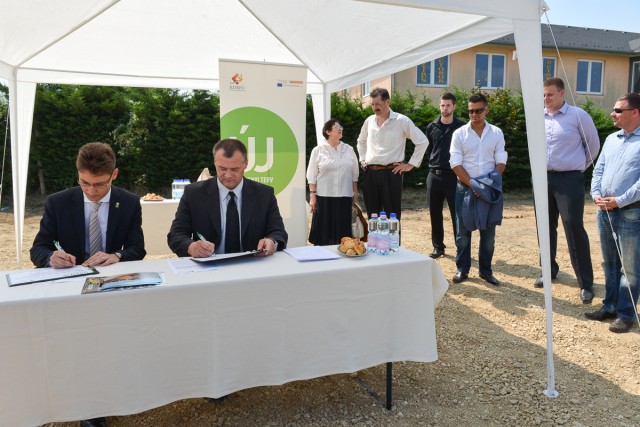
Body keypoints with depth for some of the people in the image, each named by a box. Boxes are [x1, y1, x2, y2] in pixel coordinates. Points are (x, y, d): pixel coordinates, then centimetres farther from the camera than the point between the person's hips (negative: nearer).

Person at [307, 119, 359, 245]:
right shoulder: (318, 150, 0)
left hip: (344, 196, 2)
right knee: (324, 230, 0)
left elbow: (354, 173, 13)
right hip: (324, 196, -2)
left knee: (342, 231, 4)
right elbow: (312, 175, 0)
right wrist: (312, 195, -6)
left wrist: (355, 192, 11)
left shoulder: (349, 149, 8)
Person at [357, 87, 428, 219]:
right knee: (372, 216, 10)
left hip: (391, 173, -5)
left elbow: (422, 141, -3)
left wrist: (411, 164, -5)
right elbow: (361, 141, 28)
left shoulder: (401, 121, -5)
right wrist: (363, 159, 17)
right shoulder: (369, 121, 10)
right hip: (370, 174, 5)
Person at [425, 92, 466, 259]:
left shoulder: (461, 127, -2)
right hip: (434, 175, 4)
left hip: (453, 176, -4)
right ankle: (438, 247, 19)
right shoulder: (432, 127, 8)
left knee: (456, 213, -1)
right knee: (435, 213, 8)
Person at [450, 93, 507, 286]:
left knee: (488, 232, 6)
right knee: (463, 231, 3)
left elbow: (501, 161, 4)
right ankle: (462, 269, 15)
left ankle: (485, 270, 18)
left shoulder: (496, 133, 6)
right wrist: (472, 184, -14)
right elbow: (456, 163, -5)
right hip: (465, 187, -1)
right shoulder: (459, 134, 0)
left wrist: (493, 179, -14)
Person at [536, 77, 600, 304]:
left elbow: (593, 145, 4)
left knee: (574, 229, -6)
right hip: (544, 178, 5)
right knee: (547, 227, 12)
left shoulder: (578, 115, -7)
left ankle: (586, 283, 3)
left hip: (569, 179, -5)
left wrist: (581, 166, 11)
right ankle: (549, 270, 29)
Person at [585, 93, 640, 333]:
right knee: (610, 263, 15)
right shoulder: (611, 139, 14)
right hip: (604, 211, 7)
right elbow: (599, 170, 14)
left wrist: (620, 201, -18)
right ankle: (609, 306, 26)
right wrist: (596, 194, -2)